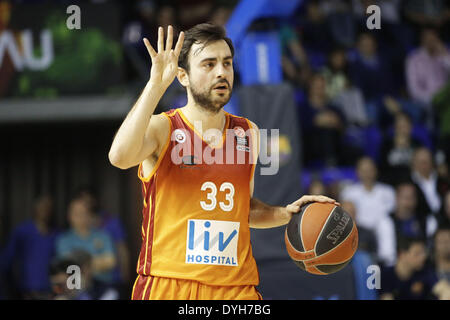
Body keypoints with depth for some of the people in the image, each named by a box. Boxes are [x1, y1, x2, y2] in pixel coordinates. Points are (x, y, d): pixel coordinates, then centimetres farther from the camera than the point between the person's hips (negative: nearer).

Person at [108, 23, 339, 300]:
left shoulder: (248, 134, 13)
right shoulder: (162, 129, -3)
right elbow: (120, 157, -26)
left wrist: (285, 214, 8)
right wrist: (157, 83, -25)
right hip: (167, 286, -4)